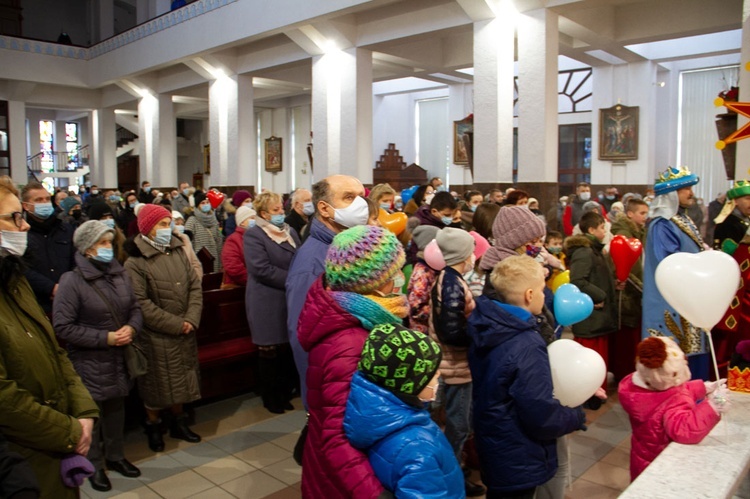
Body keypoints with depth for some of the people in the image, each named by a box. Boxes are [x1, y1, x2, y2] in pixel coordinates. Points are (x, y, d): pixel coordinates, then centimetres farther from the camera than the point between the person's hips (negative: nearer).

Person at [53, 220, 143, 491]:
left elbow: (135, 307, 10)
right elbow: (62, 326, -18)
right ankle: (94, 465, 28)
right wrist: (105, 338, -19)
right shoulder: (72, 280, -16)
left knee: (116, 408, 18)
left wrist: (131, 328, -12)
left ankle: (115, 456, 37)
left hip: (119, 358, 5)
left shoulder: (119, 273, 1)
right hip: (89, 362, -5)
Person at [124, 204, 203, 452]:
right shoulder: (135, 262, -14)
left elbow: (195, 286, 3)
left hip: (184, 333, 5)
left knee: (180, 380, 17)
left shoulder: (178, 251, 4)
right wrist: (176, 324, -17)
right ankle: (153, 427, 31)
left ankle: (179, 422, 36)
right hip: (156, 336, -5)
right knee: (157, 384, 9)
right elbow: (141, 304, -19)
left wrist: (191, 319, -10)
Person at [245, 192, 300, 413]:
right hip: (267, 303, -6)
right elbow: (262, 269, -19)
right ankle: (271, 398, 19)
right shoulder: (253, 235, -8)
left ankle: (286, 393, 24)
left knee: (290, 349, 10)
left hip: (291, 300, 6)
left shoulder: (290, 231, 14)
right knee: (270, 351, 5)